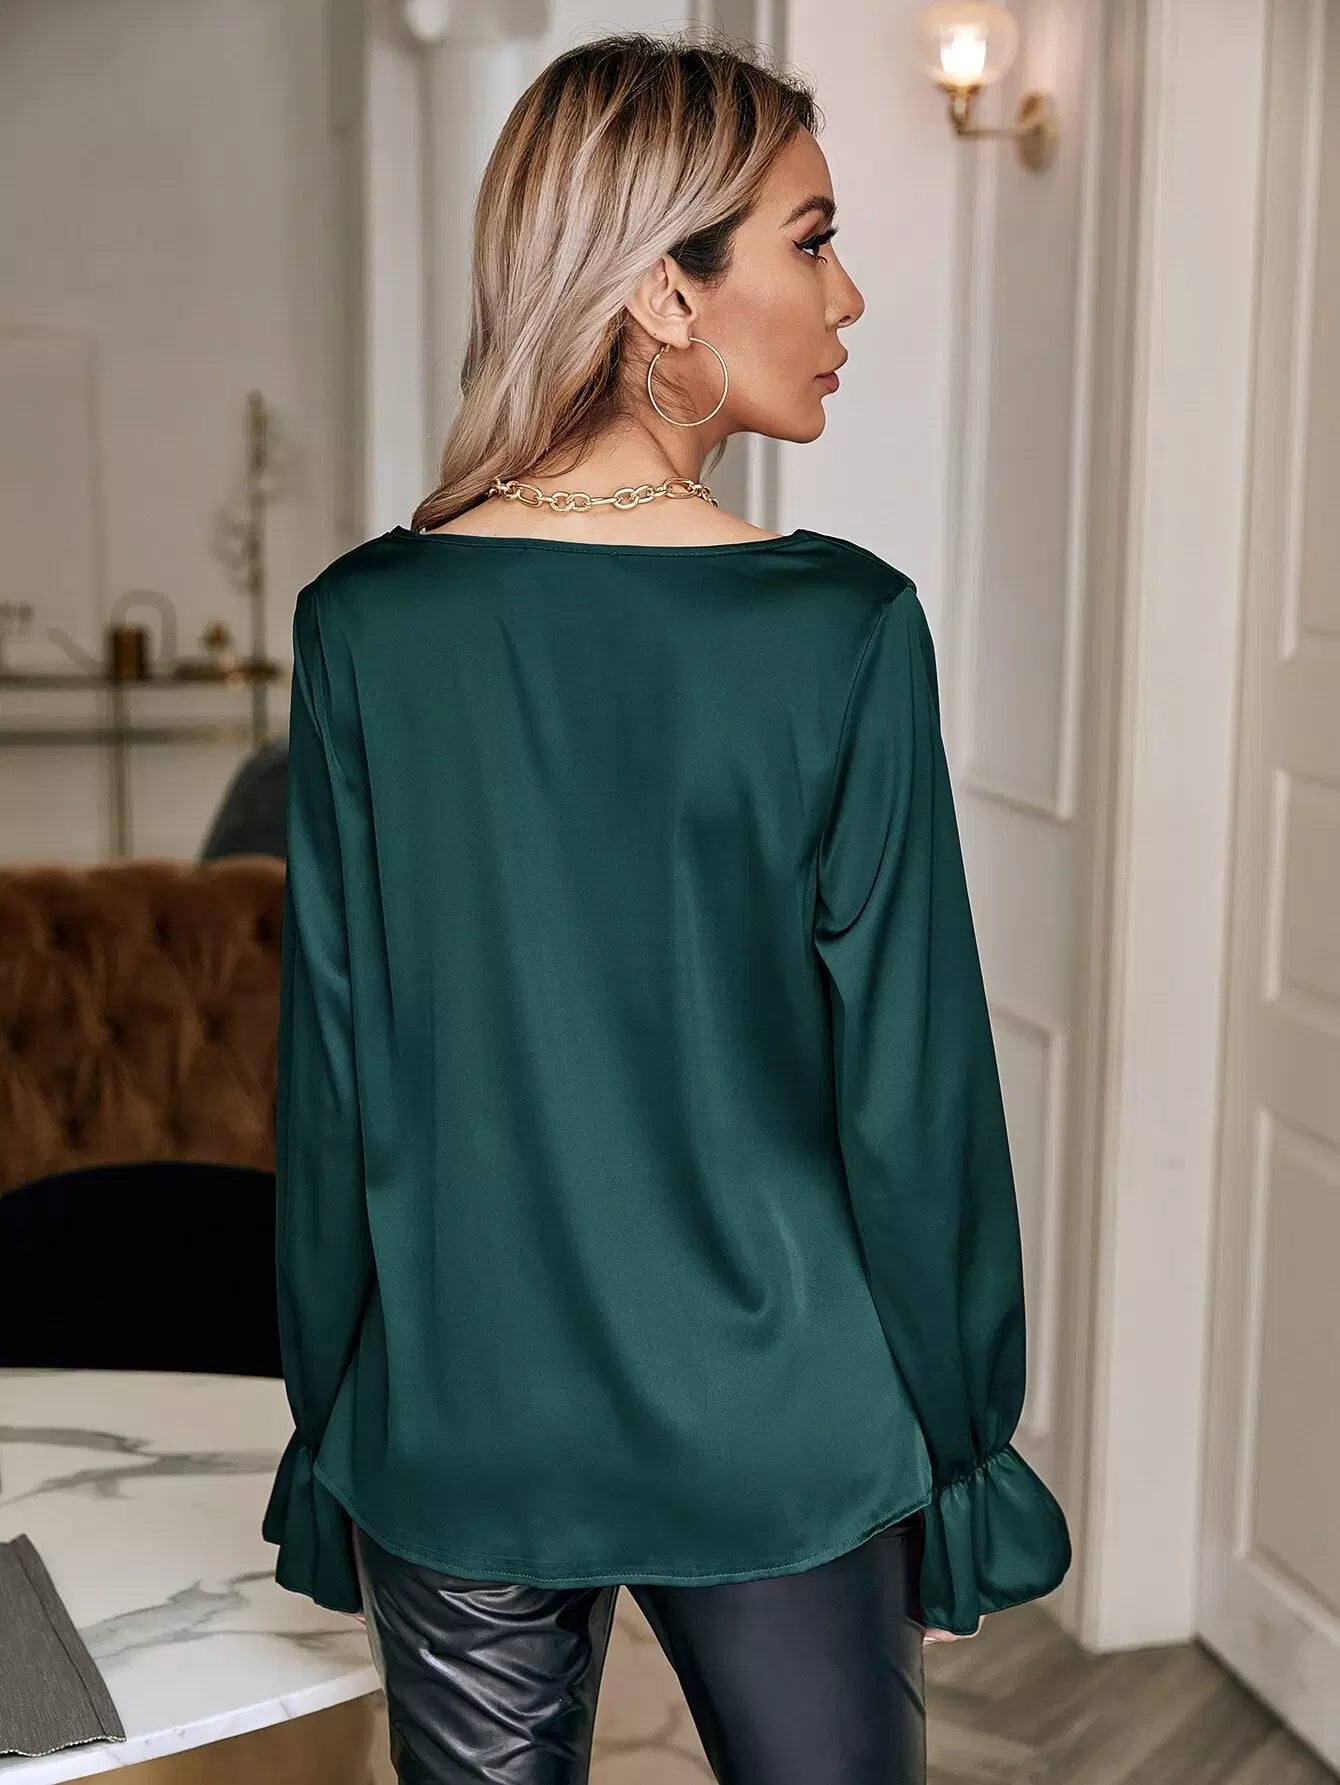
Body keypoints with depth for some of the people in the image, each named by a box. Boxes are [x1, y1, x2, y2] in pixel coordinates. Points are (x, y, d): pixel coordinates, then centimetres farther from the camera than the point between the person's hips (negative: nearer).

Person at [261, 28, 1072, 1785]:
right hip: (777, 1442, -2)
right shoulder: (846, 629, -16)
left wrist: (329, 1432, 9)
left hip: (456, 1429, 2)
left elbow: (334, 1073, -4)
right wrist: (961, 1450, 3)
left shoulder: (365, 625, -9)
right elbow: (908, 1093, -11)